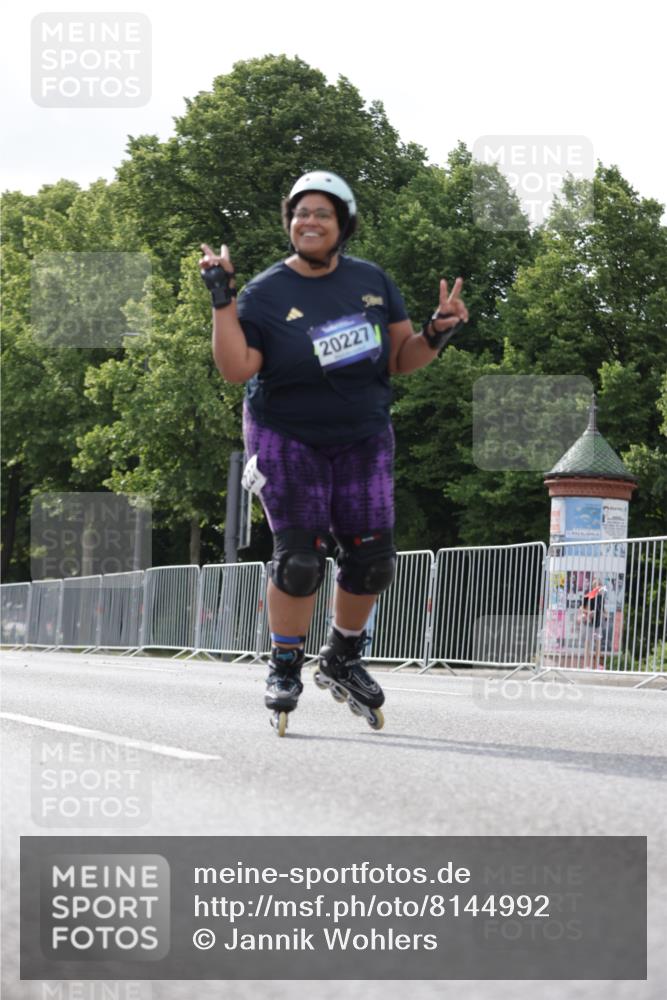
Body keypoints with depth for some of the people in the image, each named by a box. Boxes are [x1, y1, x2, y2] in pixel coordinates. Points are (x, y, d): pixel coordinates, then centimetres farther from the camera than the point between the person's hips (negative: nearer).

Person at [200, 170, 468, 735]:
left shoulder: (373, 282, 3)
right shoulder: (265, 294, -7)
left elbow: (401, 360, 8)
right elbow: (236, 368, -18)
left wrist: (437, 334, -10)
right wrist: (222, 298, -22)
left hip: (363, 438, 4)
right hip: (287, 438, -3)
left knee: (372, 556, -1)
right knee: (300, 556, -12)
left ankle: (343, 661, 21)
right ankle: (285, 670, 6)